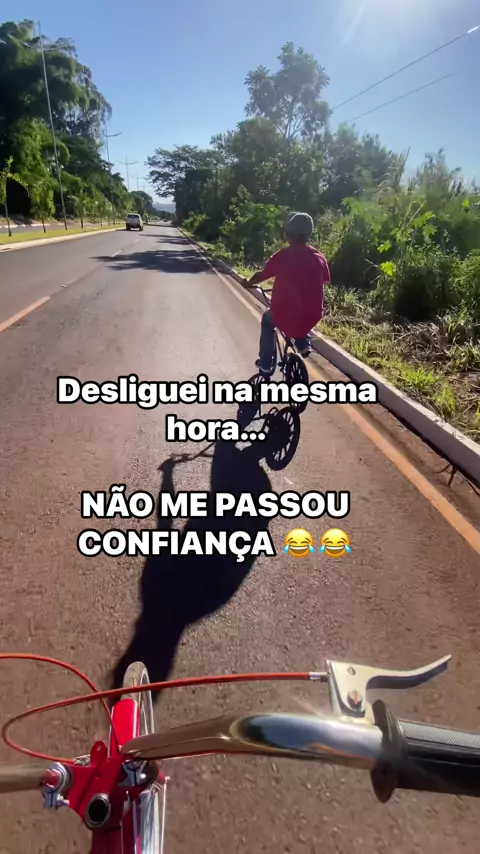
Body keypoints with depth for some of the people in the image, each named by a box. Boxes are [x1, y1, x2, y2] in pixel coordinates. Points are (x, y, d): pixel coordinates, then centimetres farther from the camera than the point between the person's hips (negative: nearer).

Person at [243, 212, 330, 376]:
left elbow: (261, 275, 4)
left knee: (268, 319, 31)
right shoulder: (319, 257, -1)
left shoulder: (281, 256, -9)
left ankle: (266, 364, 30)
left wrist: (248, 283, 25)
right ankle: (304, 343, 29)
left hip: (285, 317, -3)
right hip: (312, 317, 3)